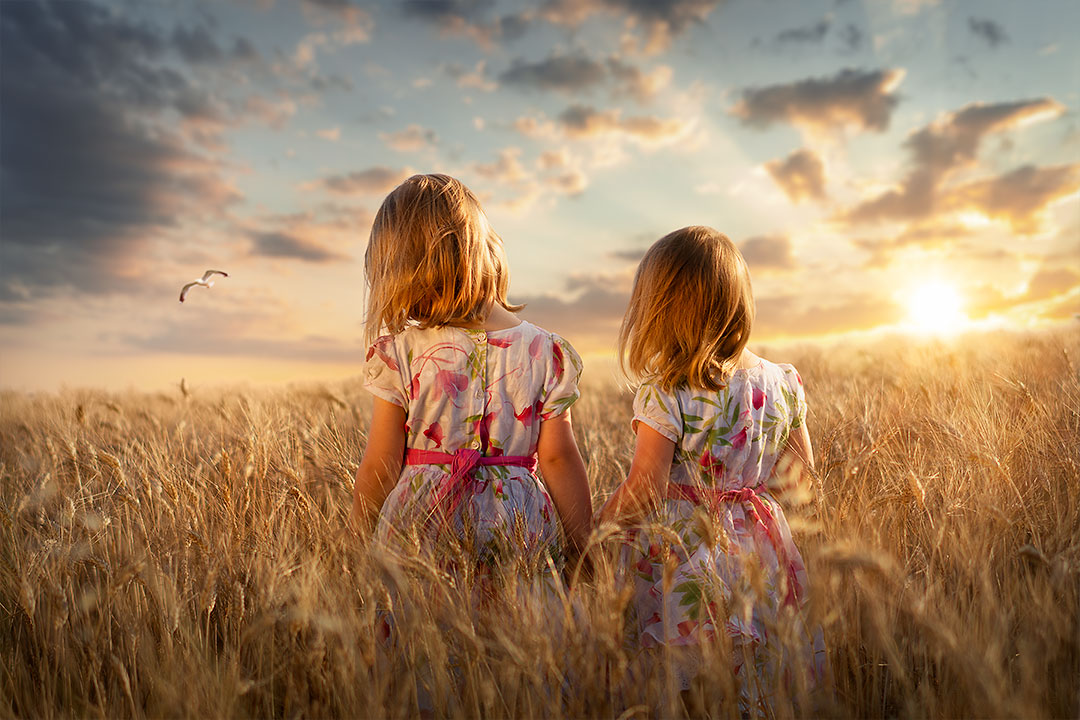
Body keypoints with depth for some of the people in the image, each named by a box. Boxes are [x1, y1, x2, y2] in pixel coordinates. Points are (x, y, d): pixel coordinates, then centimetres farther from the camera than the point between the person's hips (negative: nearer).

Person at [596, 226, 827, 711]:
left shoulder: (664, 396, -18)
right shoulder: (781, 384, -2)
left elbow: (642, 491, -16)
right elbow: (800, 472, 6)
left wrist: (593, 530, -1)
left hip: (678, 549, -5)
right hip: (756, 544, 5)